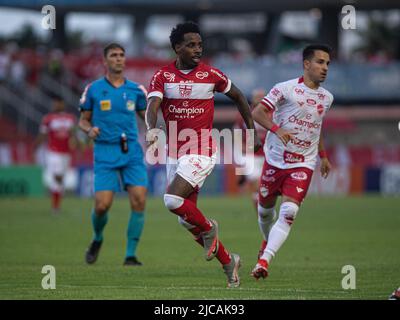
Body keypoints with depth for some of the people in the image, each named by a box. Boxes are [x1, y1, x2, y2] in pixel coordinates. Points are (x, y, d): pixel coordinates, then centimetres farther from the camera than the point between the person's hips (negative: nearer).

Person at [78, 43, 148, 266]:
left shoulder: (136, 90, 9)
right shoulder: (93, 89, 5)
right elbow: (83, 120, 11)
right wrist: (89, 130, -11)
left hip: (132, 151, 2)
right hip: (105, 153, -2)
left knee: (139, 200, -14)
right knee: (102, 205, -11)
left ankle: (131, 255, -3)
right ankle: (97, 240, 23)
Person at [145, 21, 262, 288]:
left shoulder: (211, 75, -2)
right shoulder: (163, 76, 0)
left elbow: (239, 97, 14)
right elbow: (152, 106, -16)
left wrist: (252, 133, 13)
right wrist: (152, 129, -37)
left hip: (202, 153, -4)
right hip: (175, 154, 4)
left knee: (172, 200, -24)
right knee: (185, 220, 6)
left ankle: (208, 228, 3)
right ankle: (228, 261, 19)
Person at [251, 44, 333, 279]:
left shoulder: (327, 98, 9)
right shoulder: (286, 89, -8)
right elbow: (257, 112, -10)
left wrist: (323, 156, 27)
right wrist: (276, 129, -26)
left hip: (304, 165, 2)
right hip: (276, 160, -2)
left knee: (289, 211, -18)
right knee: (265, 209, 13)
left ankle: (264, 260, -23)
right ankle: (268, 240, 46)